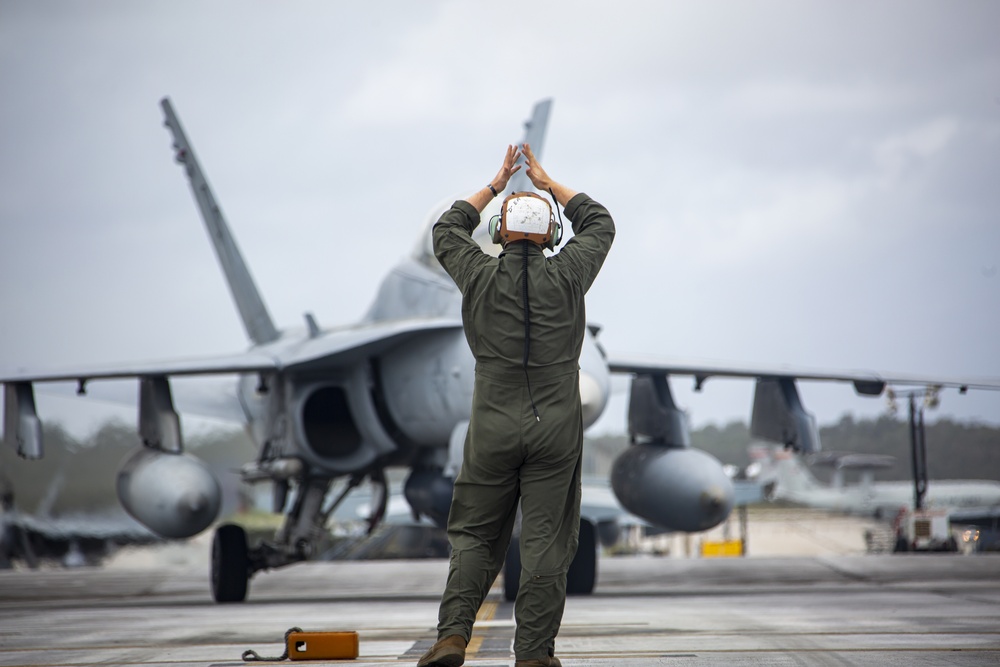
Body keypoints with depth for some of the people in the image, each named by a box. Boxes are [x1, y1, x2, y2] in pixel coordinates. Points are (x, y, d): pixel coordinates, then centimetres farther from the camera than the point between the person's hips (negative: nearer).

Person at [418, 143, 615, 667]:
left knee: (474, 535, 9)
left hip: (493, 430, 1)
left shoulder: (480, 277, -1)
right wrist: (548, 183, 22)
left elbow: (447, 231, 20)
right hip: (556, 431, -1)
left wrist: (496, 185, 25)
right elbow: (599, 224, 17)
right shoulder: (566, 276, -3)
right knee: (546, 541, 1)